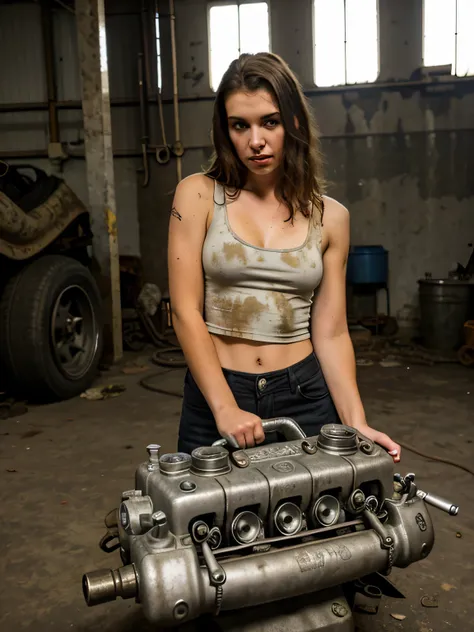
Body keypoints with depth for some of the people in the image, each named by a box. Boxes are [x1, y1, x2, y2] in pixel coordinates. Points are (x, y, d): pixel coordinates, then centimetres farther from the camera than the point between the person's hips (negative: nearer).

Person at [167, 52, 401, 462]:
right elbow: (185, 311, -9)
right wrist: (225, 409, -16)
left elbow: (331, 332, 0)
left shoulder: (330, 217, 1)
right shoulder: (199, 195, -4)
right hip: (214, 396, -1)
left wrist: (356, 423, -10)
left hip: (305, 396, 2)